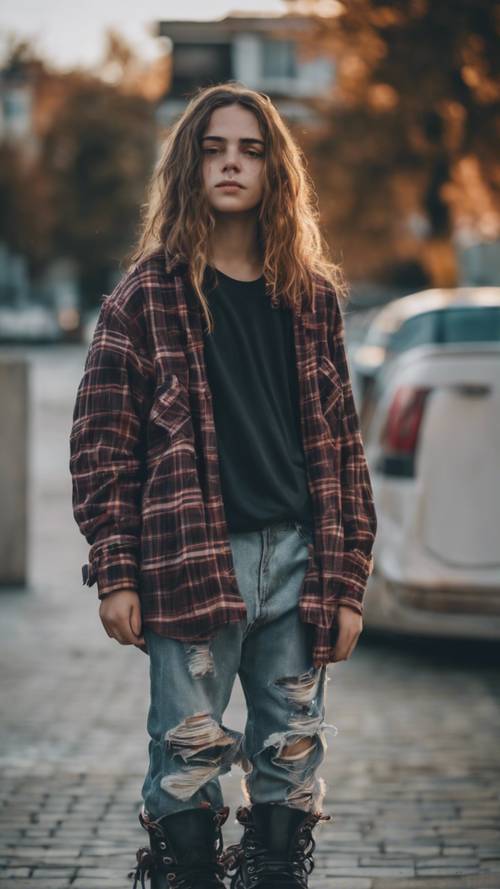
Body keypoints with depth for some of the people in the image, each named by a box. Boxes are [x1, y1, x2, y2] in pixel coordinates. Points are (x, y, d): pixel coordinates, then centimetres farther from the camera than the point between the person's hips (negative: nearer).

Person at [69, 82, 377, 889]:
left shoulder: (312, 295, 11)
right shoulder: (147, 294, 1)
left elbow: (341, 443, 10)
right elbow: (101, 440, -1)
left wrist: (346, 582, 4)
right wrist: (115, 573, -8)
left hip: (297, 558, 3)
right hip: (192, 564, -3)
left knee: (294, 764, 7)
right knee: (188, 763, -1)